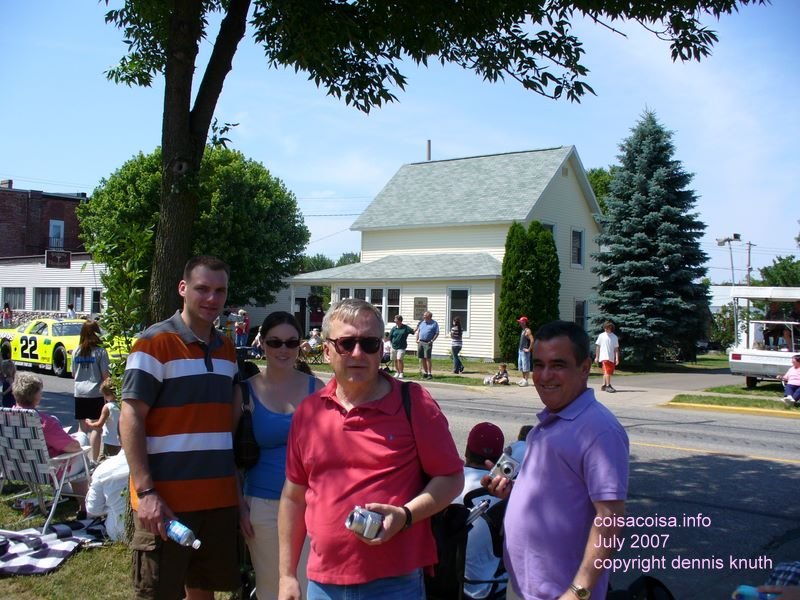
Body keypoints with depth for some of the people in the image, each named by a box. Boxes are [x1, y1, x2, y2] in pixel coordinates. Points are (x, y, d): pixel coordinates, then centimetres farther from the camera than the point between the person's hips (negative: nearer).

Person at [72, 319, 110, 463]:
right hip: (96, 393, -4)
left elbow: (73, 374, 10)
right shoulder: (100, 351, -9)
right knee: (96, 428, 2)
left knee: (82, 427, 13)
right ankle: (94, 460, 1)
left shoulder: (76, 351, 3)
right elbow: (105, 375, -8)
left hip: (79, 393, 4)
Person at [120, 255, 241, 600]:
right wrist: (146, 491, -19)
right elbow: (130, 419, -12)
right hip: (164, 500, -6)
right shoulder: (154, 343, -8)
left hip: (219, 497, 6)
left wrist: (237, 486, 14)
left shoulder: (227, 350, 12)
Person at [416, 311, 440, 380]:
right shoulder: (422, 322, 14)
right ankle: (425, 372, 14)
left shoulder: (434, 323, 0)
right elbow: (418, 331, 20)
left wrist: (432, 341, -11)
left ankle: (429, 373, -8)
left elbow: (437, 333, -2)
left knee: (427, 358, -10)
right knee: (422, 358, 6)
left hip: (427, 343, -5)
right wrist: (417, 339, 8)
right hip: (420, 342, 5)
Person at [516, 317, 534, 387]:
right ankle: (523, 379, 24)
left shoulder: (527, 331, -15)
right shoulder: (522, 330, 14)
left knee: (526, 367, -6)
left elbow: (532, 340, -25)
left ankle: (526, 381, -4)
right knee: (521, 367, 15)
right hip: (520, 350, 10)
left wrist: (529, 349, -21)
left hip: (525, 351, -10)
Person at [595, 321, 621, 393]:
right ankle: (608, 386, -17)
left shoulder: (614, 337, 6)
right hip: (604, 357, -4)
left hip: (611, 358, 4)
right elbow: (597, 346, 5)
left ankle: (604, 386, 21)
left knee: (608, 372, 10)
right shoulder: (601, 336, 0)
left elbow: (616, 348, 6)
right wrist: (597, 357, 3)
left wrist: (617, 358, -1)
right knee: (607, 371, -14)